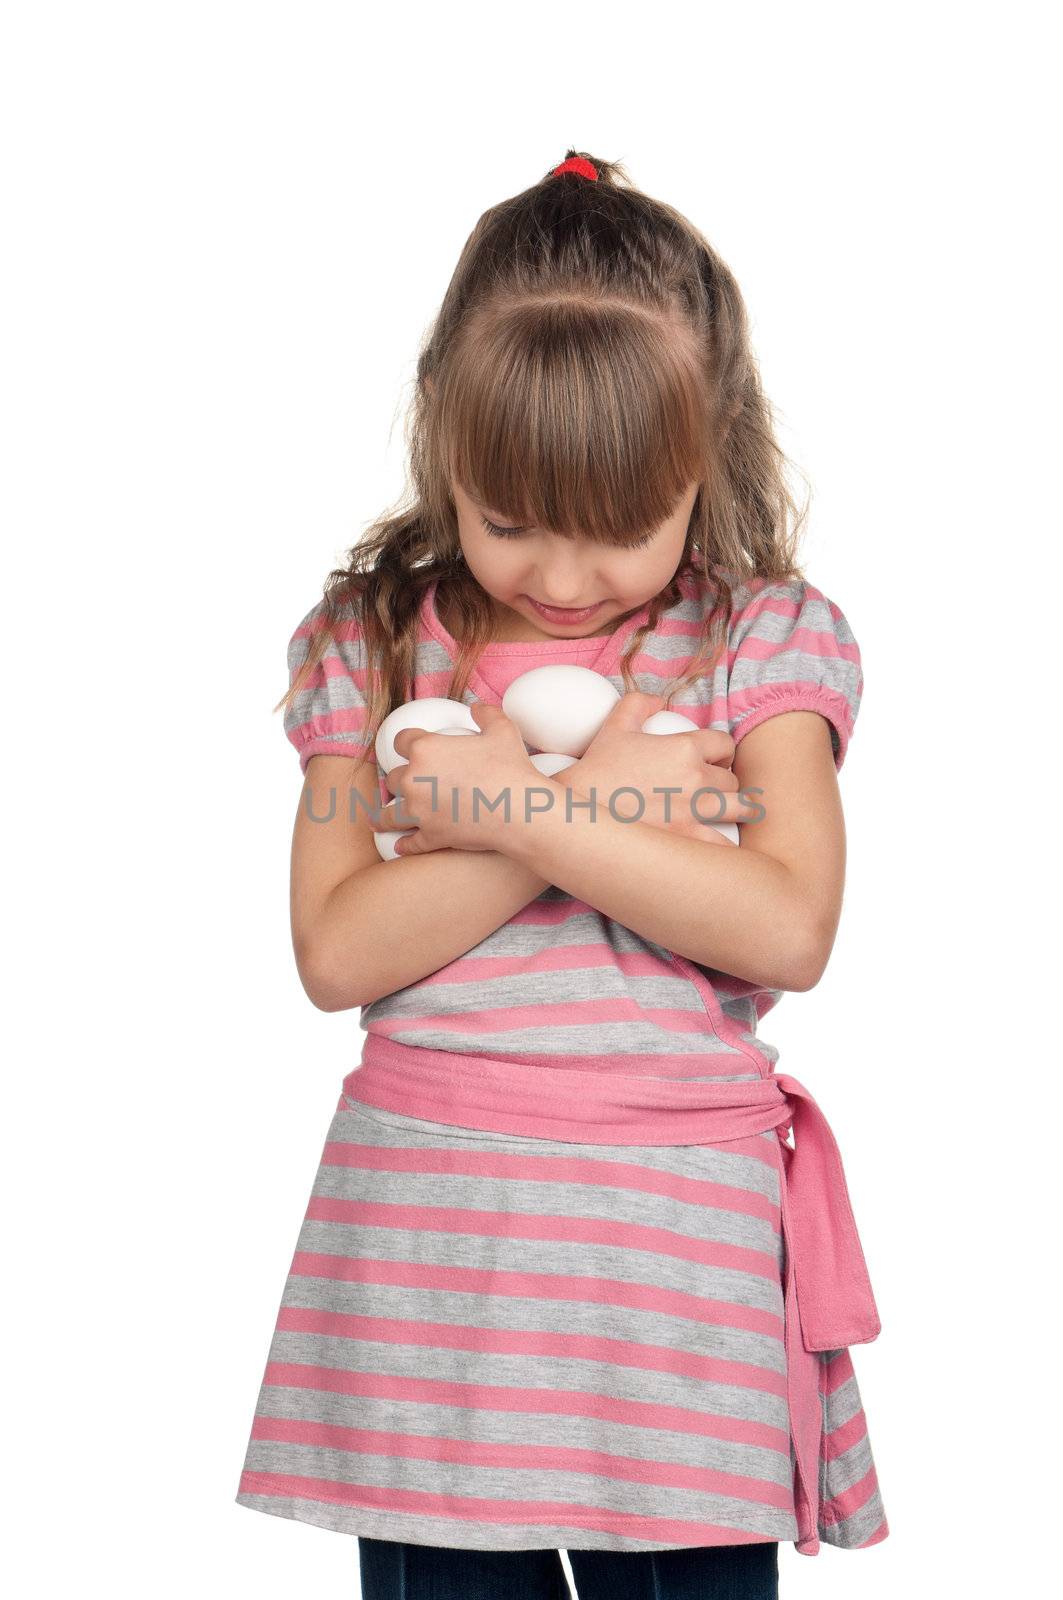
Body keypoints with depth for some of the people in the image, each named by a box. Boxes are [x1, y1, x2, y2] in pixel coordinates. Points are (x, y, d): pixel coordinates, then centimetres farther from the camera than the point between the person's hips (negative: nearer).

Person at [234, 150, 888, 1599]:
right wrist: (596, 802, -13)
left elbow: (787, 928, -13)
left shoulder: (760, 637, 0)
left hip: (675, 1217, -1)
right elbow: (335, 952, -7)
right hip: (415, 1210, 2)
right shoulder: (375, 640, 4)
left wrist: (511, 809, -15)